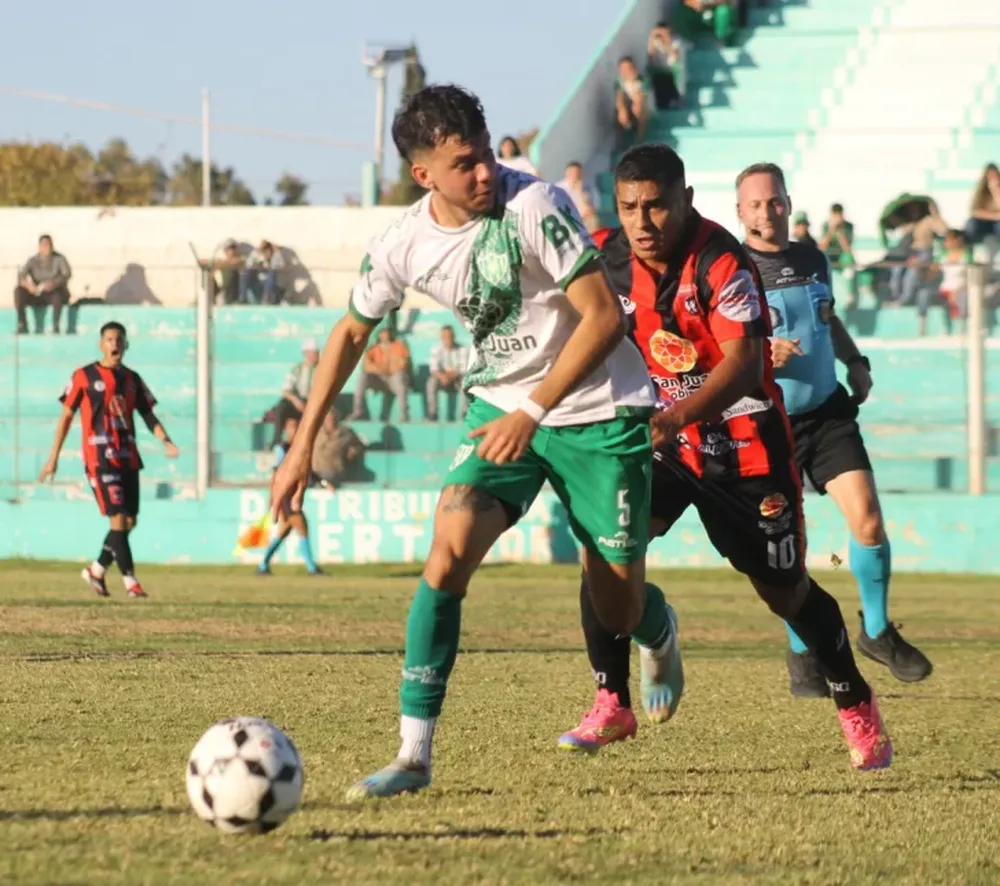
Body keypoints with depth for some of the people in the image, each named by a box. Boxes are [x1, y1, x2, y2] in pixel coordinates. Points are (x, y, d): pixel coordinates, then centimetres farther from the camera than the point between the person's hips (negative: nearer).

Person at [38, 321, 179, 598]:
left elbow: (148, 415, 13)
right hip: (99, 457, -6)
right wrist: (53, 457, 1)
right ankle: (130, 580, -13)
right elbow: (66, 416, 4)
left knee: (129, 521, 6)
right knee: (118, 518, -14)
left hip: (128, 457, 6)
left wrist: (166, 441, -6)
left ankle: (96, 570, 23)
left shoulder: (132, 379, 14)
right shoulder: (84, 377, 1)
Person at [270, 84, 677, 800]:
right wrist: (304, 444, 8)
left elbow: (604, 317, -22)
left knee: (618, 612, 3)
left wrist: (533, 411, -26)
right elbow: (352, 333, 9)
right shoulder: (403, 248, -9)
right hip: (503, 406, 3)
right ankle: (414, 755, -14)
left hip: (599, 411, -3)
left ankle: (658, 634, 45)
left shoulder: (533, 207, -24)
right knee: (448, 554, -19)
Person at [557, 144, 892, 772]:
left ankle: (857, 706, 27)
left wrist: (679, 416, -46)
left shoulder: (721, 263, -23)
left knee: (785, 589, 4)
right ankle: (611, 705, -6)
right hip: (657, 429, 4)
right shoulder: (605, 258, -7)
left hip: (743, 441, -4)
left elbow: (742, 365, -33)